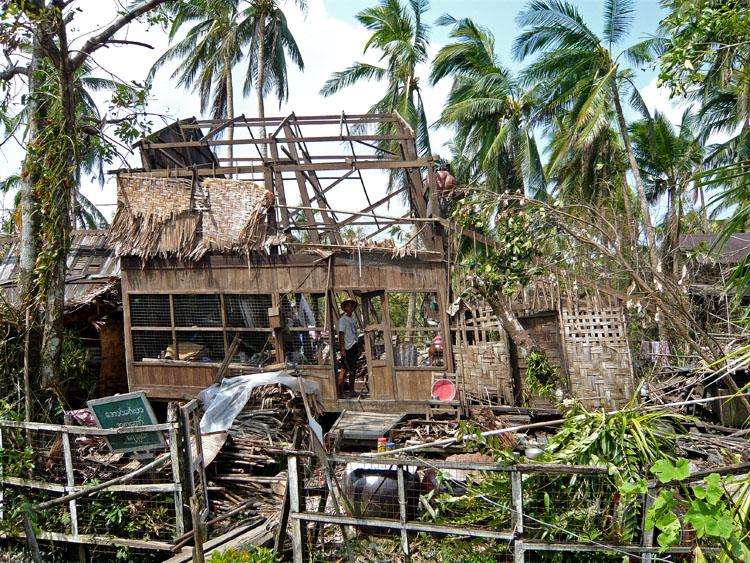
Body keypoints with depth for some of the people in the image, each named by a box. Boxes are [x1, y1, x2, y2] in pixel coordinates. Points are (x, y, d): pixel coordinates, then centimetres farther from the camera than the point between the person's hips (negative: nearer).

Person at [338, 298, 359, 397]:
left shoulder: (353, 319, 18)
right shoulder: (343, 319, -8)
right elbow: (341, 335, -14)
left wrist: (358, 348, 21)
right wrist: (342, 349, -21)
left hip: (354, 347, 9)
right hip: (347, 348, -9)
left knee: (353, 369, 13)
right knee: (344, 369, -11)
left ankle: (351, 390, 23)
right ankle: (340, 392, -12)